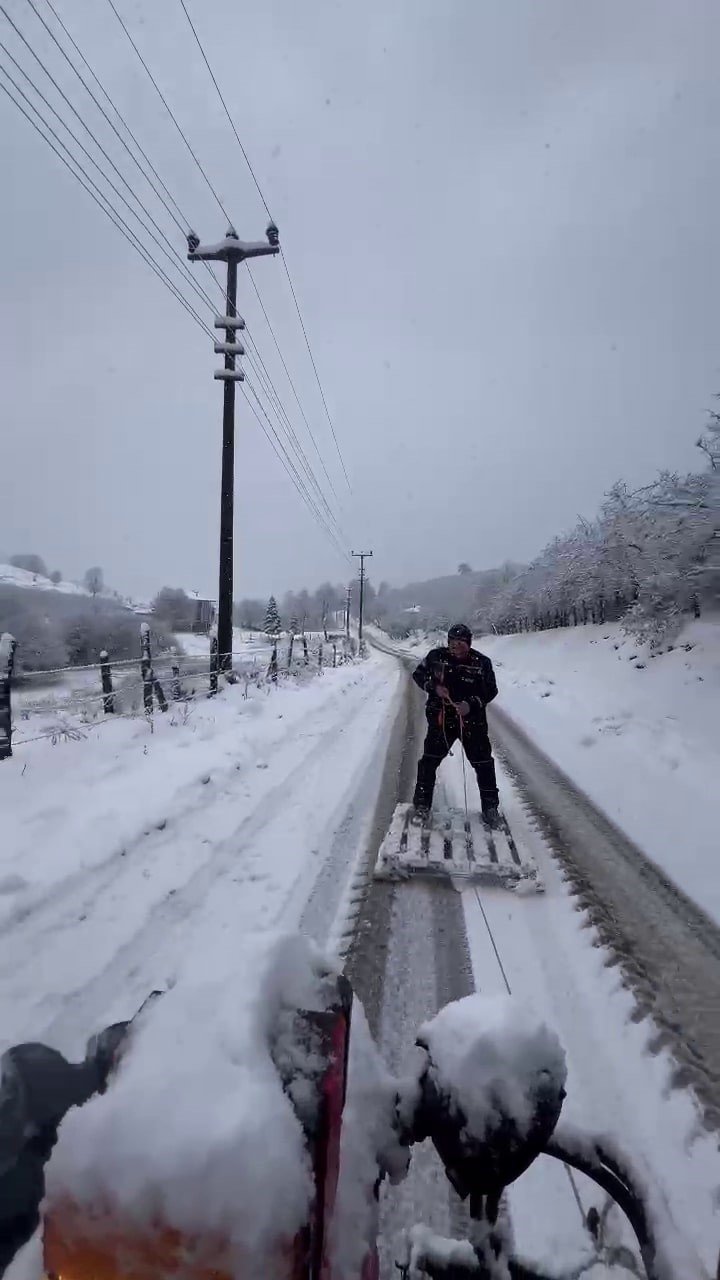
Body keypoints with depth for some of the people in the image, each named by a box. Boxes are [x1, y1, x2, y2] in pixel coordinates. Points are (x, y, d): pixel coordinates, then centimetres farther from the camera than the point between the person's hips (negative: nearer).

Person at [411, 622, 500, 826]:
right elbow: (418, 675, 5)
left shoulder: (482, 662, -8)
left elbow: (491, 691, -2)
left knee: (483, 762, 4)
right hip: (441, 718, 0)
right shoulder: (436, 656, -7)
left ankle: (490, 806, 21)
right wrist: (433, 687, -14)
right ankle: (422, 803, 20)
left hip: (472, 720, 0)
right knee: (429, 760, 3)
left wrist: (471, 704, -19)